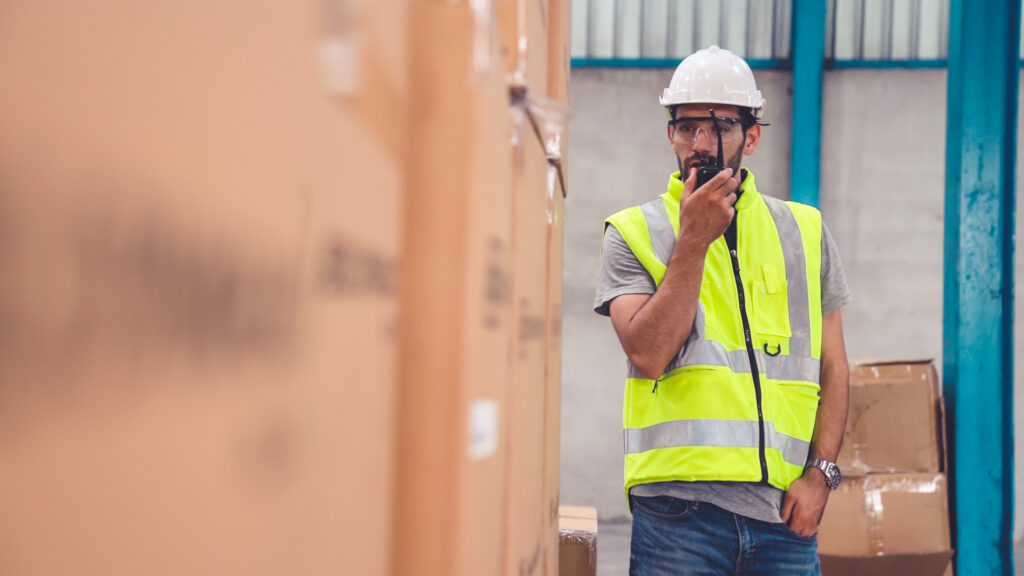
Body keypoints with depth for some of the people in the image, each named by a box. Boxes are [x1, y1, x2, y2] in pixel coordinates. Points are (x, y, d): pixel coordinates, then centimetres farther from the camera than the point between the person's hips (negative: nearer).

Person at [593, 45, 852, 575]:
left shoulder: (804, 232, 13)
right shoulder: (633, 233, 4)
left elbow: (833, 366, 13)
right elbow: (648, 354, -10)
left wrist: (820, 471, 2)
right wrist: (694, 240, -11)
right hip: (680, 506, -2)